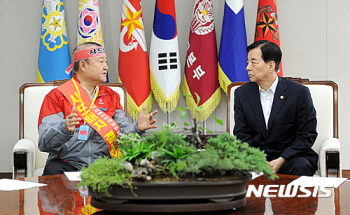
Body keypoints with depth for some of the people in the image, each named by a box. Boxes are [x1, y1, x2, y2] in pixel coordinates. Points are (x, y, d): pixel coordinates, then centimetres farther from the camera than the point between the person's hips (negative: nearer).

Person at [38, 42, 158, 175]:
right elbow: (44, 143, -7)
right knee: (53, 170, -36)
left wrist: (137, 128, -11)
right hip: (66, 163, -3)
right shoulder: (57, 96, 3)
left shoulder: (111, 96, 19)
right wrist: (65, 128, -28)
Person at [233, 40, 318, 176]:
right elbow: (241, 133, 5)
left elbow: (308, 135, -5)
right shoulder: (242, 93, 6)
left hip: (289, 156, -2)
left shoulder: (299, 92, -6)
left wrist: (281, 160, -16)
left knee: (301, 167, -34)